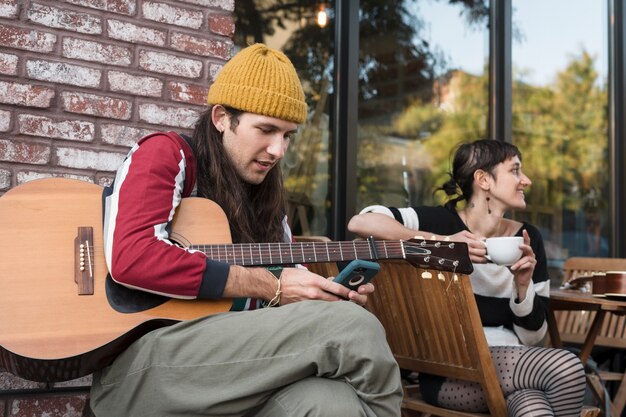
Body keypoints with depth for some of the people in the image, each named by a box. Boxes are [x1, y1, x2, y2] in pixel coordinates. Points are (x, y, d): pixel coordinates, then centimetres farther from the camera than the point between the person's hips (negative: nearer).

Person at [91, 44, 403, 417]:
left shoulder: (264, 196, 18)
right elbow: (131, 258, -18)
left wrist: (335, 295, -1)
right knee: (354, 327, -22)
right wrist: (271, 286, -14)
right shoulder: (166, 154, 0)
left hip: (230, 368, 5)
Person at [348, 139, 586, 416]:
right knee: (567, 368, -25)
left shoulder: (528, 238, 6)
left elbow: (532, 335, 8)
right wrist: (440, 242, -25)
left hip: (510, 362, 4)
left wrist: (523, 285, -12)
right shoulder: (442, 221, -6)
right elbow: (359, 222, -21)